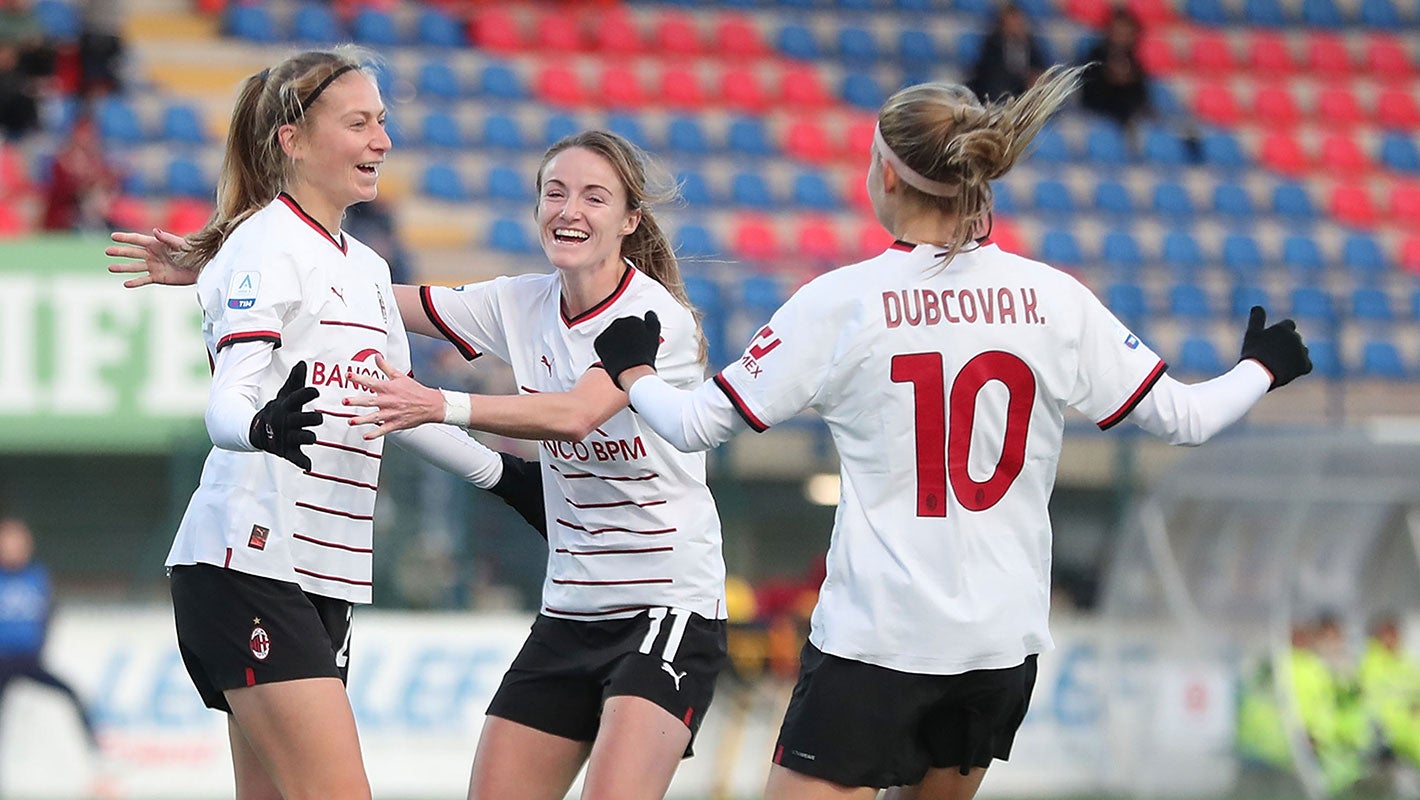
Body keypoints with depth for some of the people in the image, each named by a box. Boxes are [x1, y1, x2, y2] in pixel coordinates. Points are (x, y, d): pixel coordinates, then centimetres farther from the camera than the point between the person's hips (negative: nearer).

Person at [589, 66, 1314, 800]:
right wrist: (1261, 369, 26)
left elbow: (696, 424, -3)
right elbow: (1182, 417, 6)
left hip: (873, 636, -4)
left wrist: (634, 372, 18)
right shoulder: (1054, 300, -1)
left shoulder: (839, 301, -8)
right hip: (1004, 639, 5)